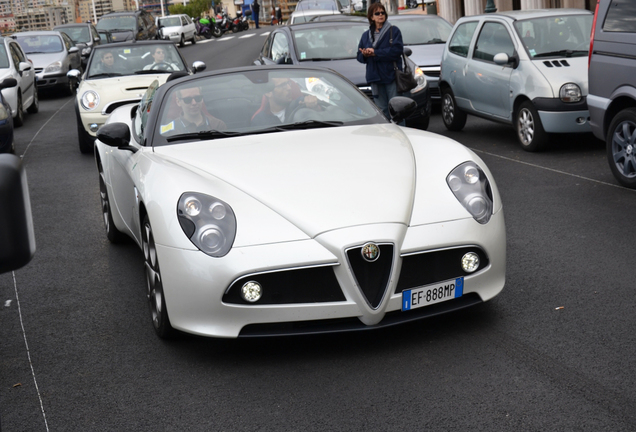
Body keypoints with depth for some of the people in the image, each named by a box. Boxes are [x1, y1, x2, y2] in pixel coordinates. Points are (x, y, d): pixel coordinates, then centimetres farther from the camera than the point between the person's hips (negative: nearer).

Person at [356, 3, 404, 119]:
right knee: (382, 110, 5)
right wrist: (364, 55, -9)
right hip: (375, 77, 4)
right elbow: (359, 56, 16)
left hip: (391, 76, -4)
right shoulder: (366, 35, 17)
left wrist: (375, 53, -13)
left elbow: (397, 50, -12)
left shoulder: (393, 31, 3)